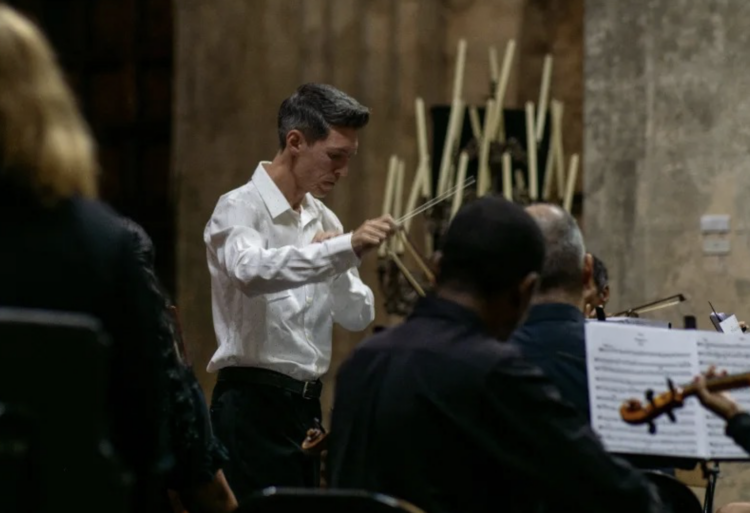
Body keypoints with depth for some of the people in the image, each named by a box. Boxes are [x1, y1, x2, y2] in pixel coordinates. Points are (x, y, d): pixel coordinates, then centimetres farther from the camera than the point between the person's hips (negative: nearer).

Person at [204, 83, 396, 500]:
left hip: (307, 401, 8)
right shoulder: (240, 208, -11)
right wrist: (344, 249, -42)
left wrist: (338, 265, -6)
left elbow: (358, 316, 13)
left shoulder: (324, 219, 12)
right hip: (254, 403, -7)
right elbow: (250, 271, -34)